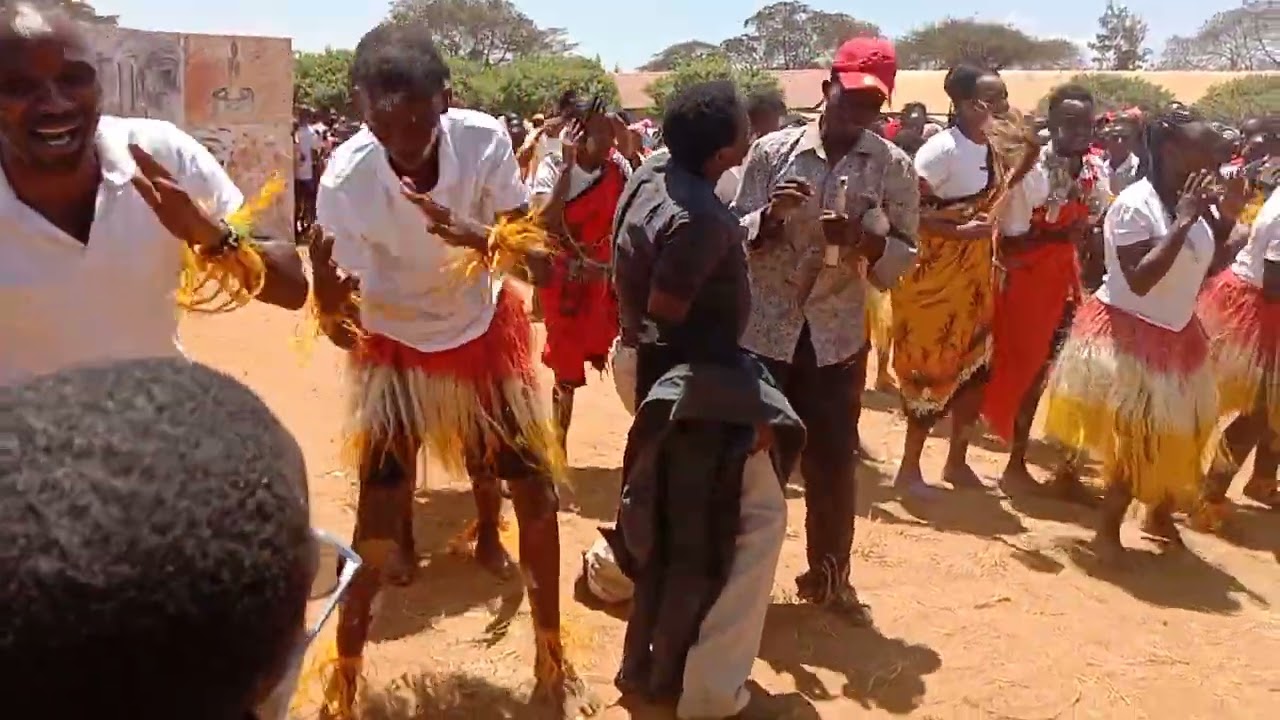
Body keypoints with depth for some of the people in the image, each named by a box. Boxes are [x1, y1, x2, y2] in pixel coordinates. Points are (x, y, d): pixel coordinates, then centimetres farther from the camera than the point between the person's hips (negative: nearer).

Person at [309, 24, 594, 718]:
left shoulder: (485, 139, -26)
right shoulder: (346, 177, -29)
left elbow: (531, 246, -19)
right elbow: (338, 314, -22)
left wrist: (472, 235, -40)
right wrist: (334, 307, -46)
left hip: (484, 330, 2)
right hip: (395, 345, -2)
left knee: (536, 490, 5)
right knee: (378, 513, -3)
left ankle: (551, 659, 26)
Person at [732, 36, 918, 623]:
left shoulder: (894, 167, -1)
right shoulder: (772, 150, -3)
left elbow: (905, 258, -2)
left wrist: (865, 241, -21)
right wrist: (770, 215, -22)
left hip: (837, 337, 1)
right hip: (761, 330, -1)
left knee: (834, 463, 10)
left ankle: (829, 576, 30)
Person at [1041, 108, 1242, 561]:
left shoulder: (1194, 203, 2)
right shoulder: (1134, 205, -20)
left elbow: (1209, 265, 8)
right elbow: (1140, 280, -28)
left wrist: (1226, 217, -3)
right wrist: (1183, 222, -27)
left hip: (1175, 335, 8)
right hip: (1128, 334, -8)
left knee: (1174, 434, 16)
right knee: (1131, 436, -3)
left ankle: (1160, 515, 37)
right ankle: (1108, 531, 14)